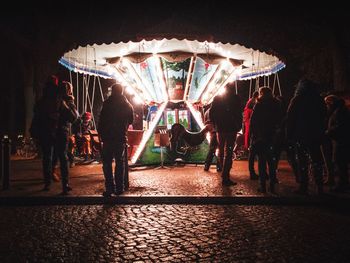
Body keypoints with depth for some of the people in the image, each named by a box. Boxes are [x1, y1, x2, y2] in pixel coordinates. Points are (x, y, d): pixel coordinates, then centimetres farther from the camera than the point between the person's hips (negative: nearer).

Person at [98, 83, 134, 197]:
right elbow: (131, 121, 18)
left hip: (108, 137, -3)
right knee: (119, 162, 11)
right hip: (121, 137, 3)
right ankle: (119, 187, 12)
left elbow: (102, 120, -9)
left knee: (107, 162, 2)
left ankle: (110, 188, -3)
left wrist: (101, 134, 0)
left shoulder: (107, 103, -5)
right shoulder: (127, 105, 7)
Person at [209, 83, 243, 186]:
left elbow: (211, 113, 4)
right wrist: (239, 126, 1)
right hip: (231, 128, -4)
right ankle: (225, 177, -9)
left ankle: (224, 172, 35)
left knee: (221, 150, 20)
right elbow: (239, 113, -9)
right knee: (228, 152, -5)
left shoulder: (217, 98, 5)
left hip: (220, 128, 4)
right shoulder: (235, 98, -5)